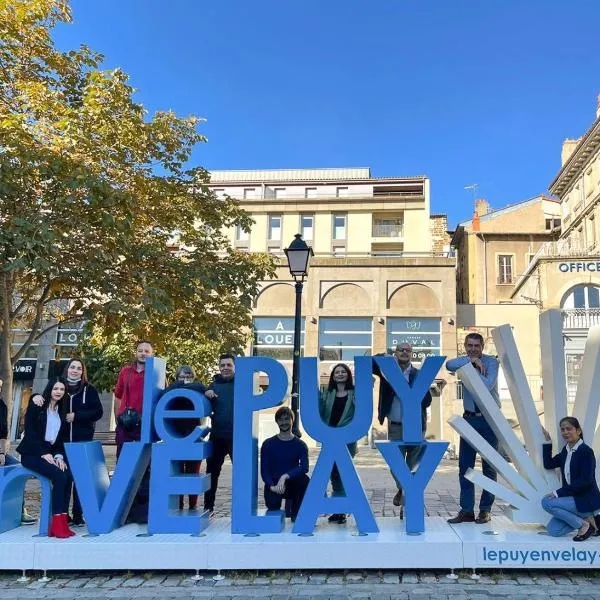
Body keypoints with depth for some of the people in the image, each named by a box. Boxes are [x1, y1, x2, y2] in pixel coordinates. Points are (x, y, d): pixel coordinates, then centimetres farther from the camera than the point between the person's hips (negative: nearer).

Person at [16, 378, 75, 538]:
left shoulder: (62, 410, 12)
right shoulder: (36, 404, -2)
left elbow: (62, 437, 10)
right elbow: (29, 430, -10)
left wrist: (59, 455, -8)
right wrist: (44, 453, -17)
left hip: (51, 453, 5)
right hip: (32, 453, -4)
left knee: (68, 475, -25)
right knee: (59, 476, -28)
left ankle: (62, 521, -22)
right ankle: (57, 524, -23)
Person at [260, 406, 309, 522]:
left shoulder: (300, 445, -1)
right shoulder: (268, 444, 1)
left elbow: (304, 467, -16)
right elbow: (264, 470, -5)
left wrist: (285, 476, -31)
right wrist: (272, 486, -24)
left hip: (292, 485, 0)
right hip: (273, 485, 0)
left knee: (304, 479, -31)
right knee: (272, 504, -29)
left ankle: (296, 512, -8)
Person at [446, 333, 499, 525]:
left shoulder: (491, 361, -5)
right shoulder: (464, 362, 5)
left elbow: (487, 386, -20)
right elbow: (449, 365, -18)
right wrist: (471, 361, -22)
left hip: (489, 418, -3)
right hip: (470, 417, 4)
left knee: (489, 465, 4)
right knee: (465, 464, 2)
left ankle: (485, 510, 13)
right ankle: (466, 510, 9)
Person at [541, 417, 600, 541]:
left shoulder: (586, 451, -15)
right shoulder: (566, 450, 9)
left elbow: (585, 481, -21)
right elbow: (548, 464, 12)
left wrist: (558, 493, -23)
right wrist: (547, 442, 6)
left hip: (587, 500, -8)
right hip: (572, 497, 8)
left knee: (547, 502, -23)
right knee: (553, 530, -3)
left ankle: (584, 523, -8)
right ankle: (587, 518, 9)